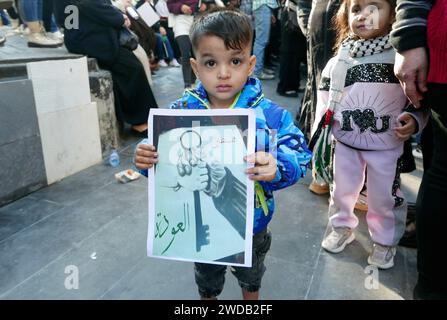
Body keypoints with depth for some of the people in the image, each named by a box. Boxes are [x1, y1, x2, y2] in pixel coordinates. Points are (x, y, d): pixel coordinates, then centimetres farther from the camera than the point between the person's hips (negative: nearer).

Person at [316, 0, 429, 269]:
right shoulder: (338, 61, -2)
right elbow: (325, 100, 5)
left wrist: (414, 119, -17)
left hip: (387, 145, -1)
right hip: (345, 143, 2)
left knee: (384, 197, 10)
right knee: (342, 189, 17)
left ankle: (385, 241, 33)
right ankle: (342, 228, 41)